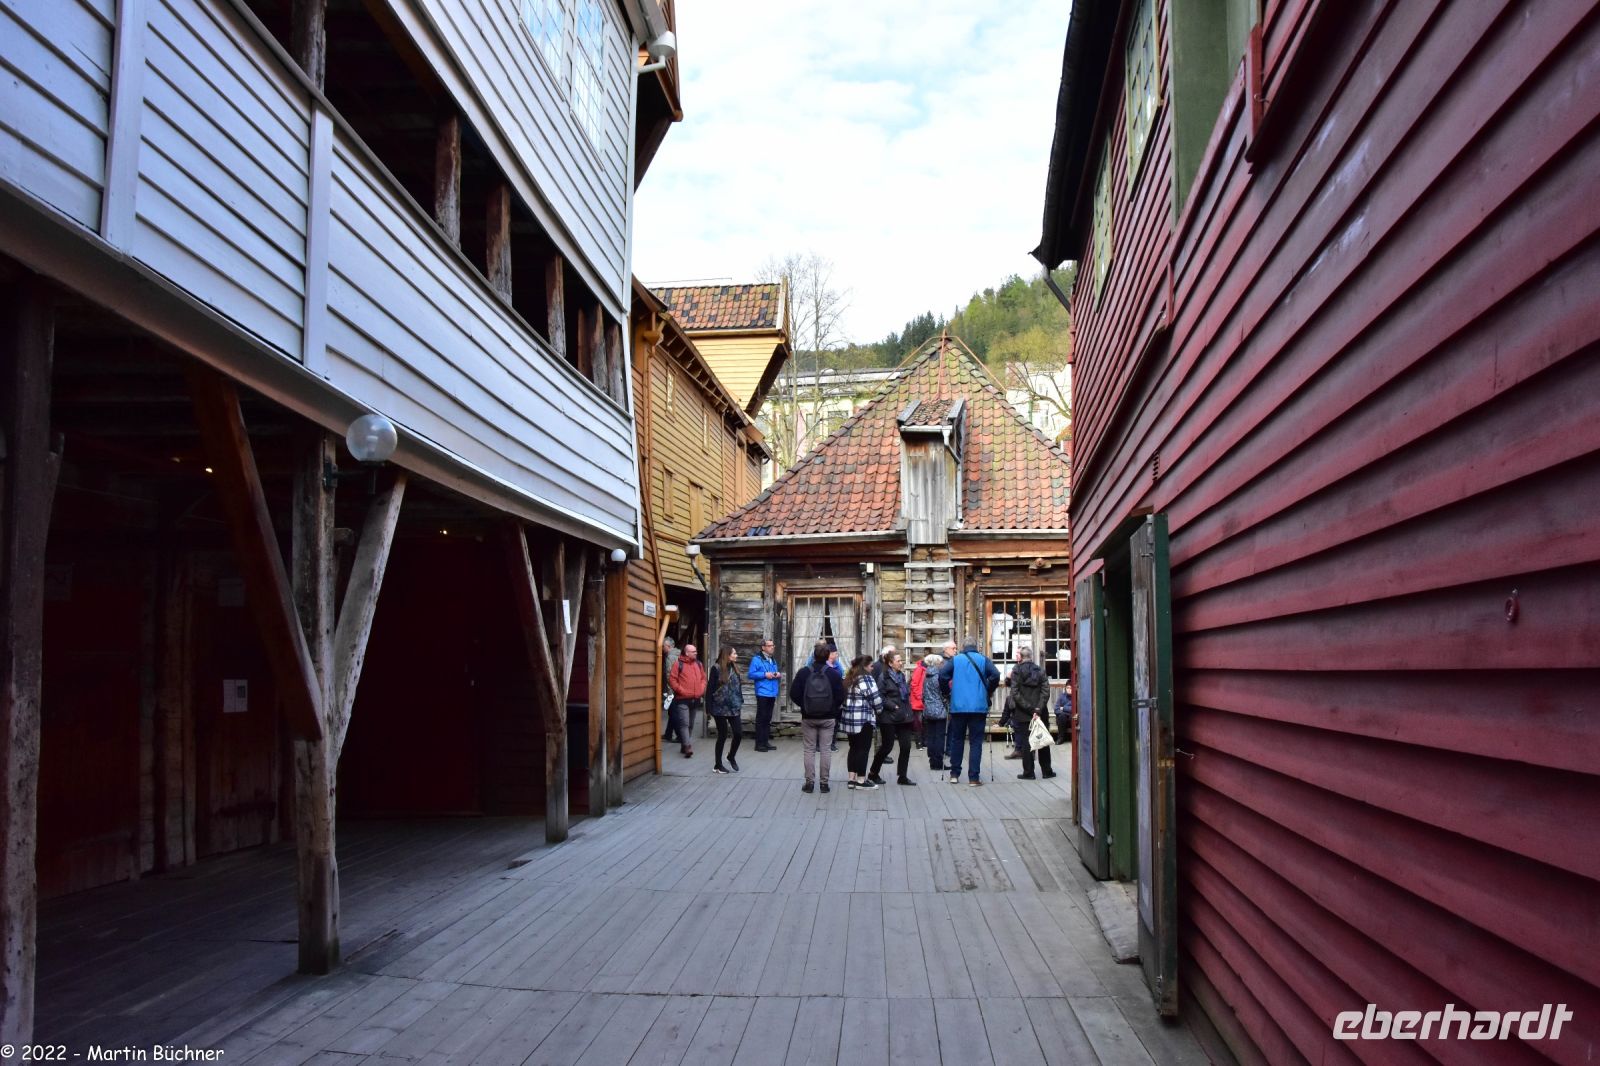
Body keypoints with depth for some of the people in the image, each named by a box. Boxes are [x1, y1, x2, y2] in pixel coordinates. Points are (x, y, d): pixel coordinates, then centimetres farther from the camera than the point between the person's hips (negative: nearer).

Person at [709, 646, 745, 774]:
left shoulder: (734, 668, 10)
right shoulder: (716, 669, -7)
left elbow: (738, 687, 14)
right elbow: (710, 688, -8)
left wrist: (740, 704, 10)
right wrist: (709, 707, -12)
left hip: (734, 708, 5)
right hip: (720, 708, -5)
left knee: (739, 733, -1)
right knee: (722, 736, 1)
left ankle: (732, 756, 25)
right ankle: (718, 765, 14)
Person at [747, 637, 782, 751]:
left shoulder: (773, 660, 17)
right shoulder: (756, 659, -7)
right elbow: (751, 674, -13)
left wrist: (778, 675, 3)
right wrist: (765, 675, -18)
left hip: (772, 694, 7)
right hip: (762, 693, -7)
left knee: (768, 718, 11)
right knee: (761, 718, -5)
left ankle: (766, 741, 18)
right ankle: (759, 743, -1)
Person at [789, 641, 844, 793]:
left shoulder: (803, 672, -7)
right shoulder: (833, 674, -7)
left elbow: (794, 694, -6)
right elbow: (841, 696, -6)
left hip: (808, 717, 0)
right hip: (828, 718, 0)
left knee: (809, 749, 6)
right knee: (825, 749, 6)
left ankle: (810, 782, 5)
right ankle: (824, 782, 7)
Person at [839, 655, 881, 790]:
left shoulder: (849, 679, 13)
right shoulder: (867, 679, -12)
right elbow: (875, 698, -14)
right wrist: (879, 709, 4)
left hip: (849, 719, 8)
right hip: (863, 720, -8)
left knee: (853, 748, 13)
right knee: (863, 749, -1)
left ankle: (852, 778, 14)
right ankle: (861, 780, 2)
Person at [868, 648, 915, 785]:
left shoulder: (901, 675, 13)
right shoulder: (884, 677, -8)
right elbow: (880, 697, -15)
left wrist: (908, 711, 12)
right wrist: (893, 706, -18)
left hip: (903, 717, 7)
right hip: (889, 718, -7)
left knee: (906, 746, 1)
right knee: (887, 746, 0)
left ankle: (902, 776, 11)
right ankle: (873, 774, 17)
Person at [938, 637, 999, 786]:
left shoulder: (955, 659, 5)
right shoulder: (983, 659, 3)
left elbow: (942, 674, -8)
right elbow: (995, 675, -11)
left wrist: (949, 692, 7)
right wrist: (989, 692, 5)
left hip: (958, 706, 1)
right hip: (978, 707, -1)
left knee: (957, 740, 14)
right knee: (976, 742, 2)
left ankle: (954, 774, 18)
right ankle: (973, 777, -2)